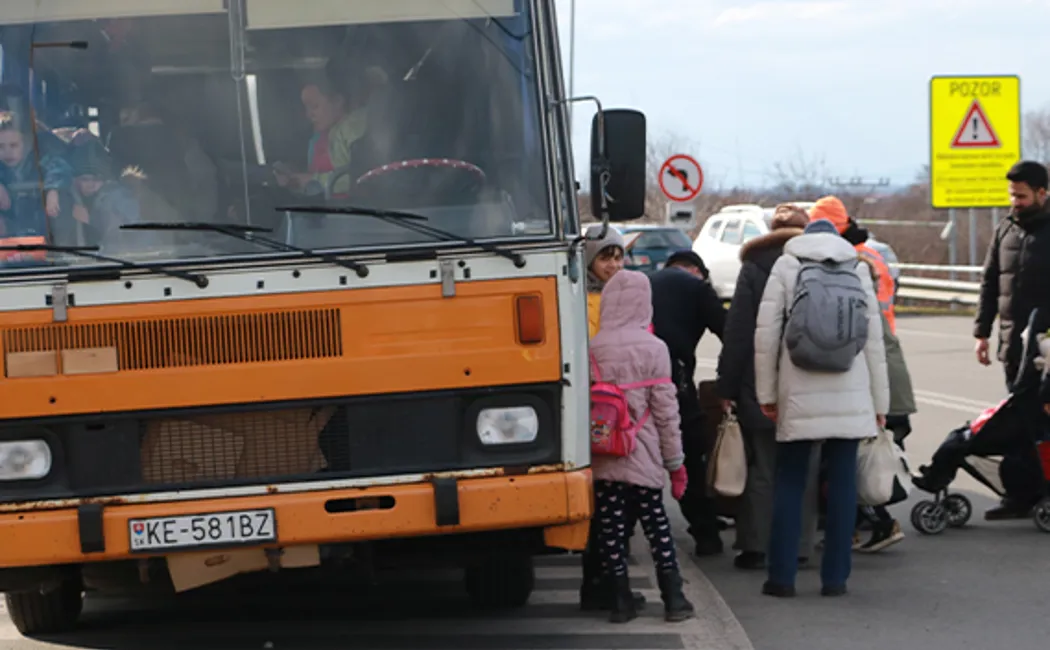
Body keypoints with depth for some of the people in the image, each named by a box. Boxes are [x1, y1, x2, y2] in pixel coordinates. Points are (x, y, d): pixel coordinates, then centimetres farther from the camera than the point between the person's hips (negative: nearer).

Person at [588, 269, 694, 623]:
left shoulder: (591, 349, -3)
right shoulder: (653, 348, -6)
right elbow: (665, 409, -4)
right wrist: (676, 461, 3)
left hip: (602, 459, 1)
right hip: (643, 457, -1)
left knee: (610, 528, 6)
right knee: (656, 526, 8)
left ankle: (622, 600, 8)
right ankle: (673, 598, 9)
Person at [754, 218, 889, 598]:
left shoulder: (785, 266, 5)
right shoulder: (857, 268, 10)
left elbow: (766, 332, 0)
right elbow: (874, 338, 9)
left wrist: (766, 392, 6)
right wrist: (879, 401, 13)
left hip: (799, 394, -1)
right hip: (850, 395, 1)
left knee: (789, 481, 6)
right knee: (842, 481, 5)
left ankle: (782, 576, 4)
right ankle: (835, 577, 5)